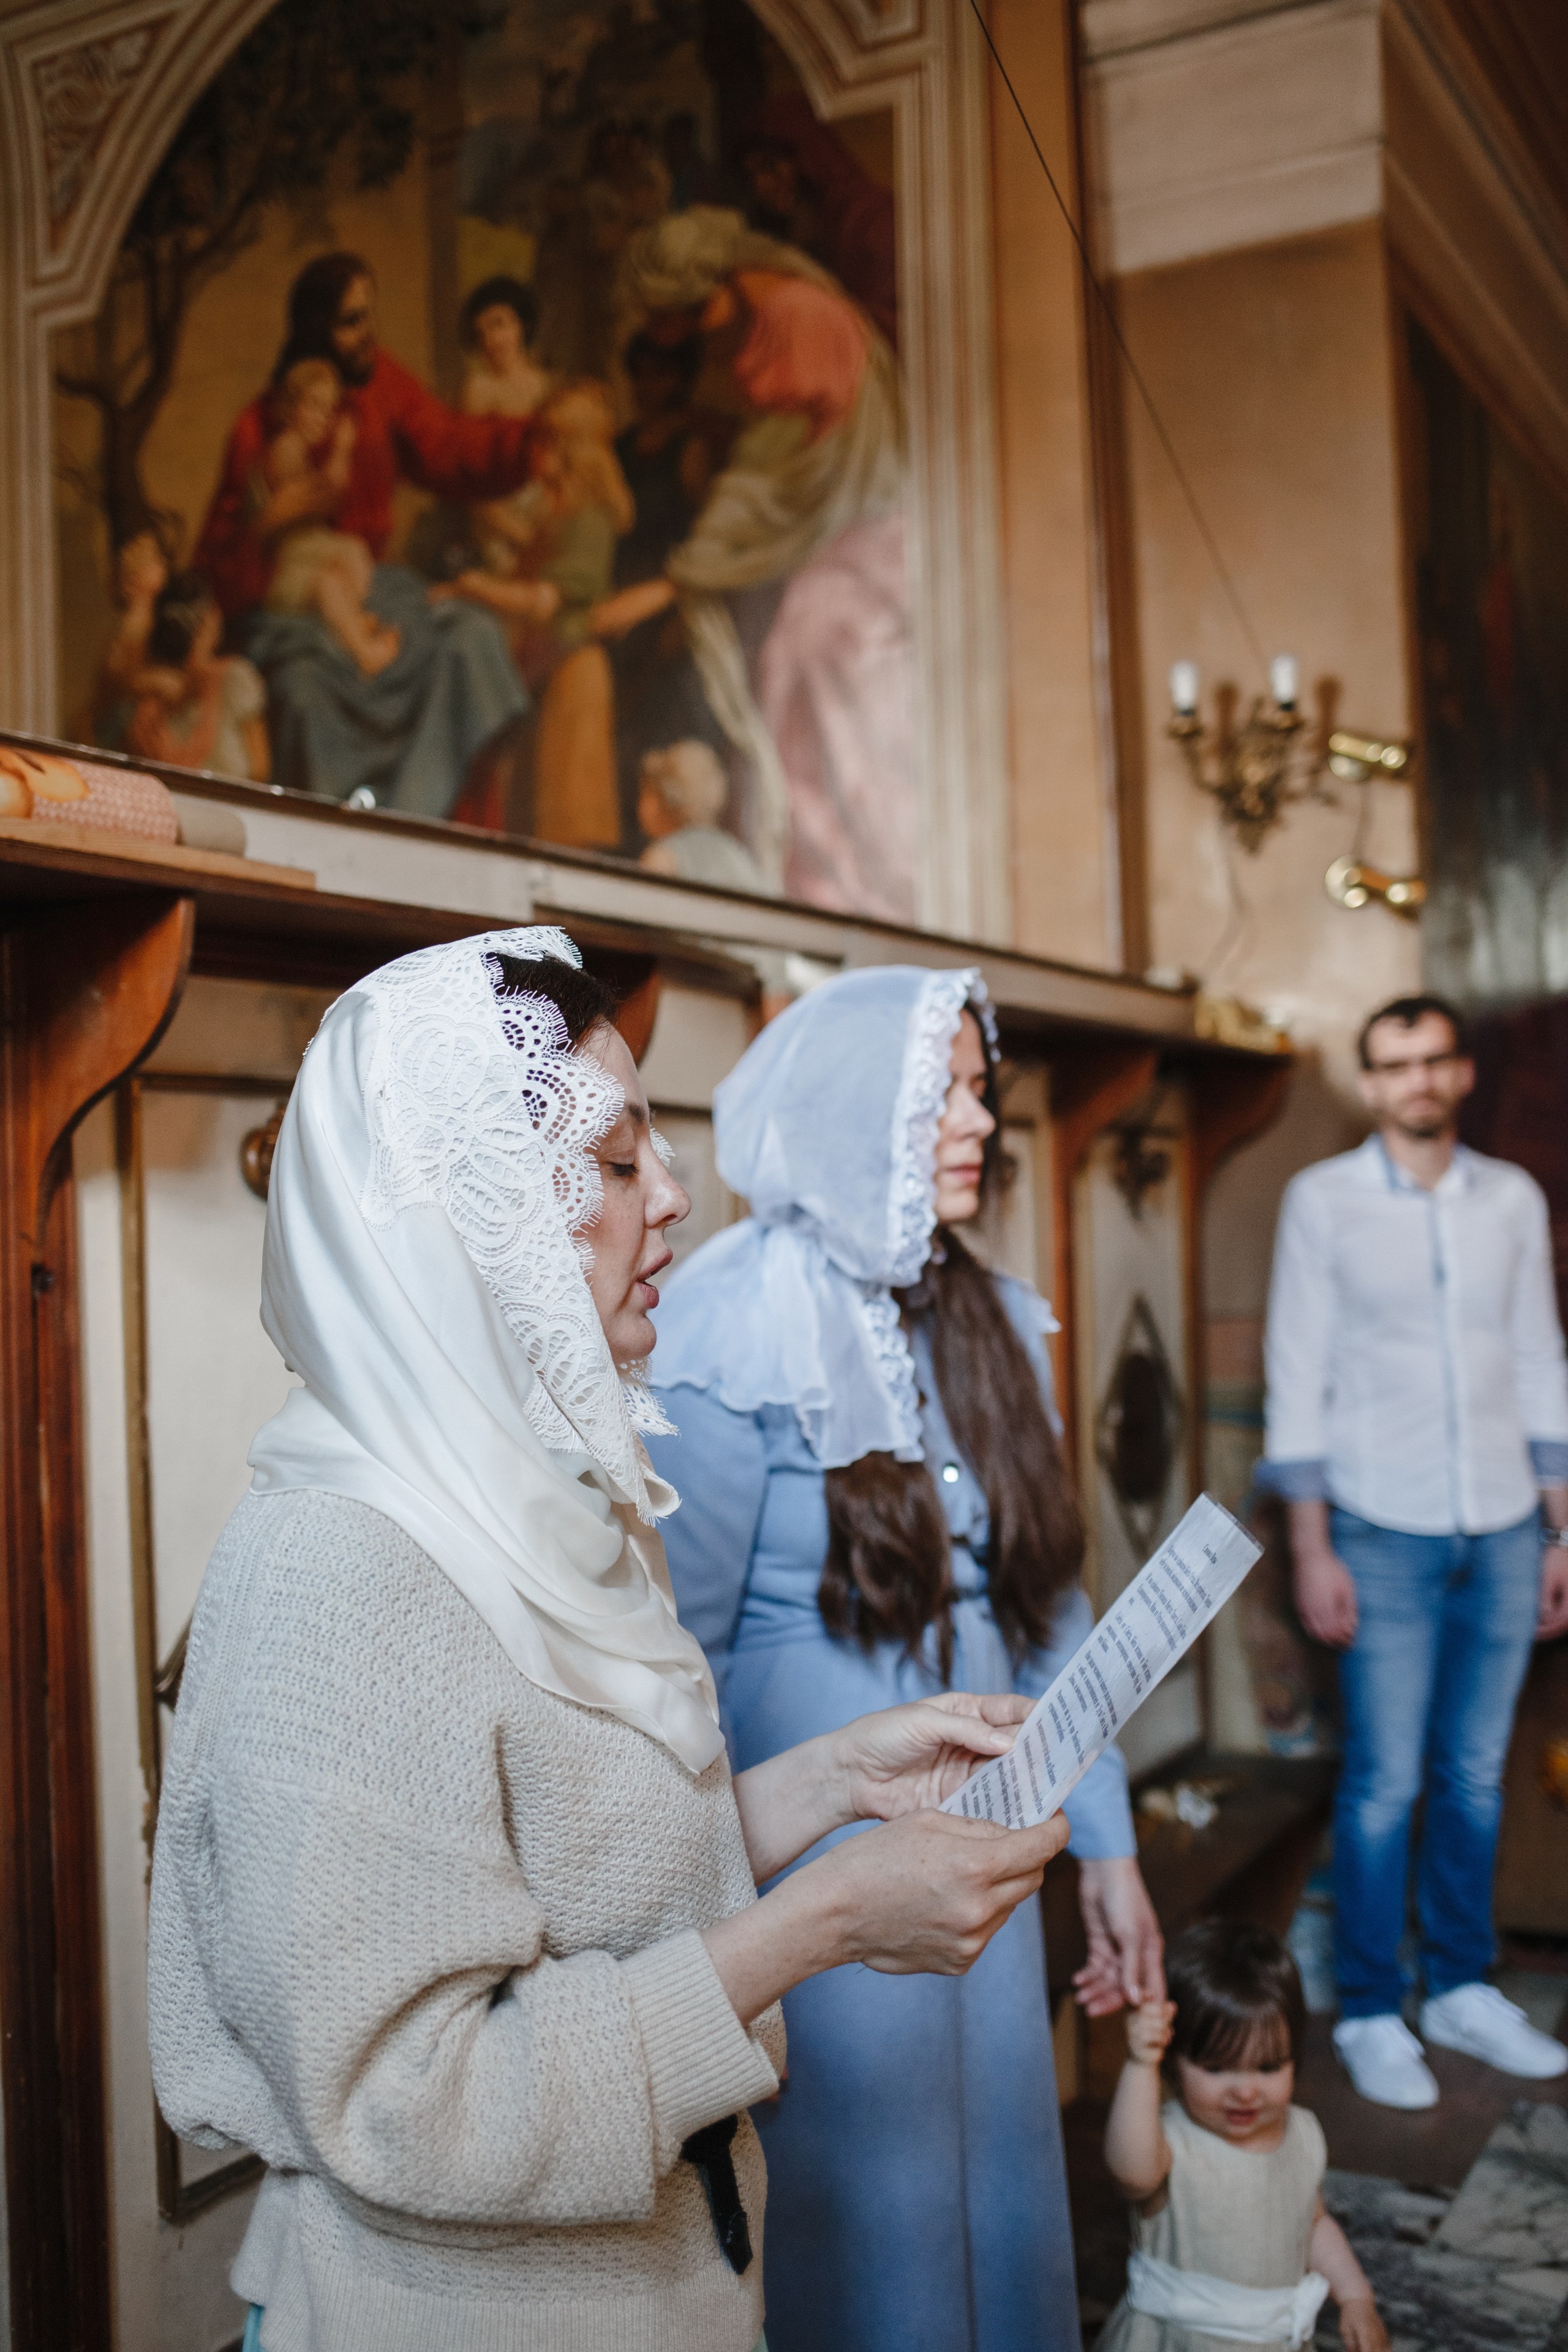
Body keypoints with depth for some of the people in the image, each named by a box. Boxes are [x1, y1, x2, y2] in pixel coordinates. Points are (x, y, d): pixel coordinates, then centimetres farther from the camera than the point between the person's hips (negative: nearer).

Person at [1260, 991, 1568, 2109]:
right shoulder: (1324, 1199, -2)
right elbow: (1298, 1376, -3)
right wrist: (1312, 1548, -7)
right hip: (1386, 1532, -3)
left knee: (1477, 1773, 9)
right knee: (1386, 1782, -1)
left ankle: (1462, 1987, 25)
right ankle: (1369, 2013, 13)